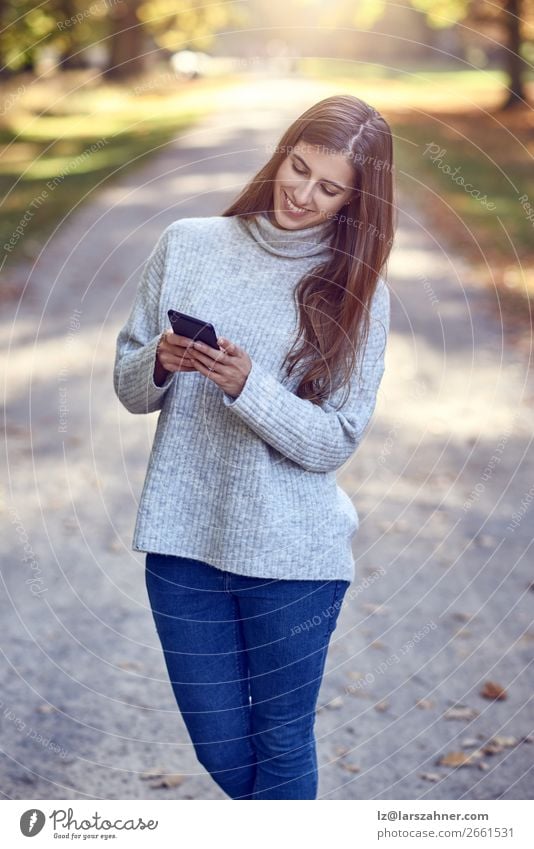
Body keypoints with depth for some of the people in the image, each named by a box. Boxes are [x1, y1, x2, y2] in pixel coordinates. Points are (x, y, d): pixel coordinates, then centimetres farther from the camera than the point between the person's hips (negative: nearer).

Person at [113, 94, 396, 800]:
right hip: (182, 539, 3)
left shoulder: (357, 292, -5)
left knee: (281, 744, 9)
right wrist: (160, 364, -16)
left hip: (294, 554, -2)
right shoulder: (187, 245, 2)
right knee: (221, 749, 13)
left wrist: (247, 387, -24)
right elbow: (129, 387, 6)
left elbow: (334, 443, -10)